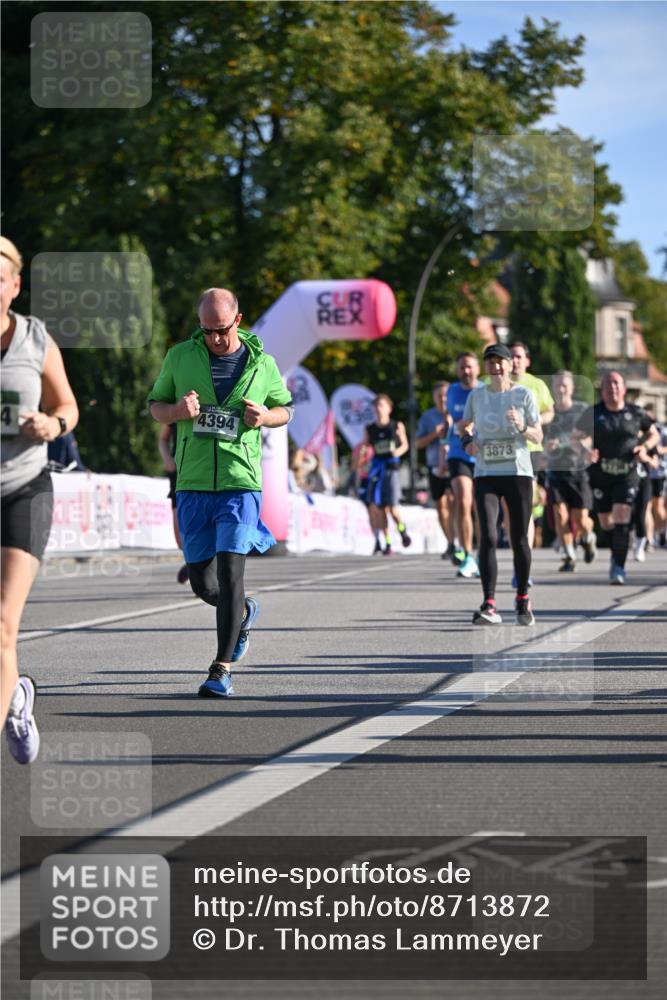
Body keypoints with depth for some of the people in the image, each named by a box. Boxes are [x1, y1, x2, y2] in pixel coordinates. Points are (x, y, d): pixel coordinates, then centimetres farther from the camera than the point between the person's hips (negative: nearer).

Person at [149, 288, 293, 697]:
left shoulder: (261, 364, 3)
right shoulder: (181, 357, 5)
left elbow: (286, 409, 17)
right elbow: (155, 405, 13)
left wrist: (265, 416, -6)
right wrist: (177, 410, -10)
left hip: (241, 482, -2)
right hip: (193, 483, 2)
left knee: (230, 572, -13)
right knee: (202, 582, 6)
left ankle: (223, 670, -8)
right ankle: (244, 611, 40)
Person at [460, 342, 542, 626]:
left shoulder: (524, 395, 0)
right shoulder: (476, 395, 6)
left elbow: (538, 437, 1)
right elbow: (466, 427, 20)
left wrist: (522, 427, -20)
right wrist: (468, 441, -3)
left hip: (518, 474, -1)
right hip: (486, 475, 1)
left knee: (519, 539, 5)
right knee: (488, 537, -14)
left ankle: (523, 601, 24)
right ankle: (489, 607, -18)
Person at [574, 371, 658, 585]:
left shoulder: (635, 413, 2)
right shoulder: (593, 413, -1)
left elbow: (653, 434, 16)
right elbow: (576, 437, -3)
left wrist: (644, 446, -5)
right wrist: (585, 450, -24)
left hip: (627, 474, -1)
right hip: (600, 474, 1)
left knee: (621, 519, -15)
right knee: (605, 522, 8)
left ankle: (619, 567, -11)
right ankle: (617, 553, 38)